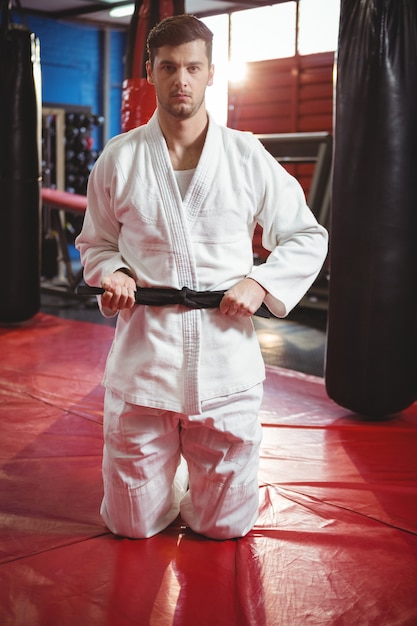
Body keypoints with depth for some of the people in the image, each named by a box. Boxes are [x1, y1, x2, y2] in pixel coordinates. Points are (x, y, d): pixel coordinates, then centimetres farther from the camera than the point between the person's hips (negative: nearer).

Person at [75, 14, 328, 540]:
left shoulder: (247, 157, 0)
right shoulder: (119, 159, 1)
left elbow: (307, 239, 8)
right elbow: (95, 243, 14)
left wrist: (261, 283, -9)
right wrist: (113, 275, -8)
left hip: (226, 356, 0)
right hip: (142, 355, 1)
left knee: (225, 525, 11)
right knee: (133, 524, 10)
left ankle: (195, 474, 44)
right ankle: (167, 470, 42)